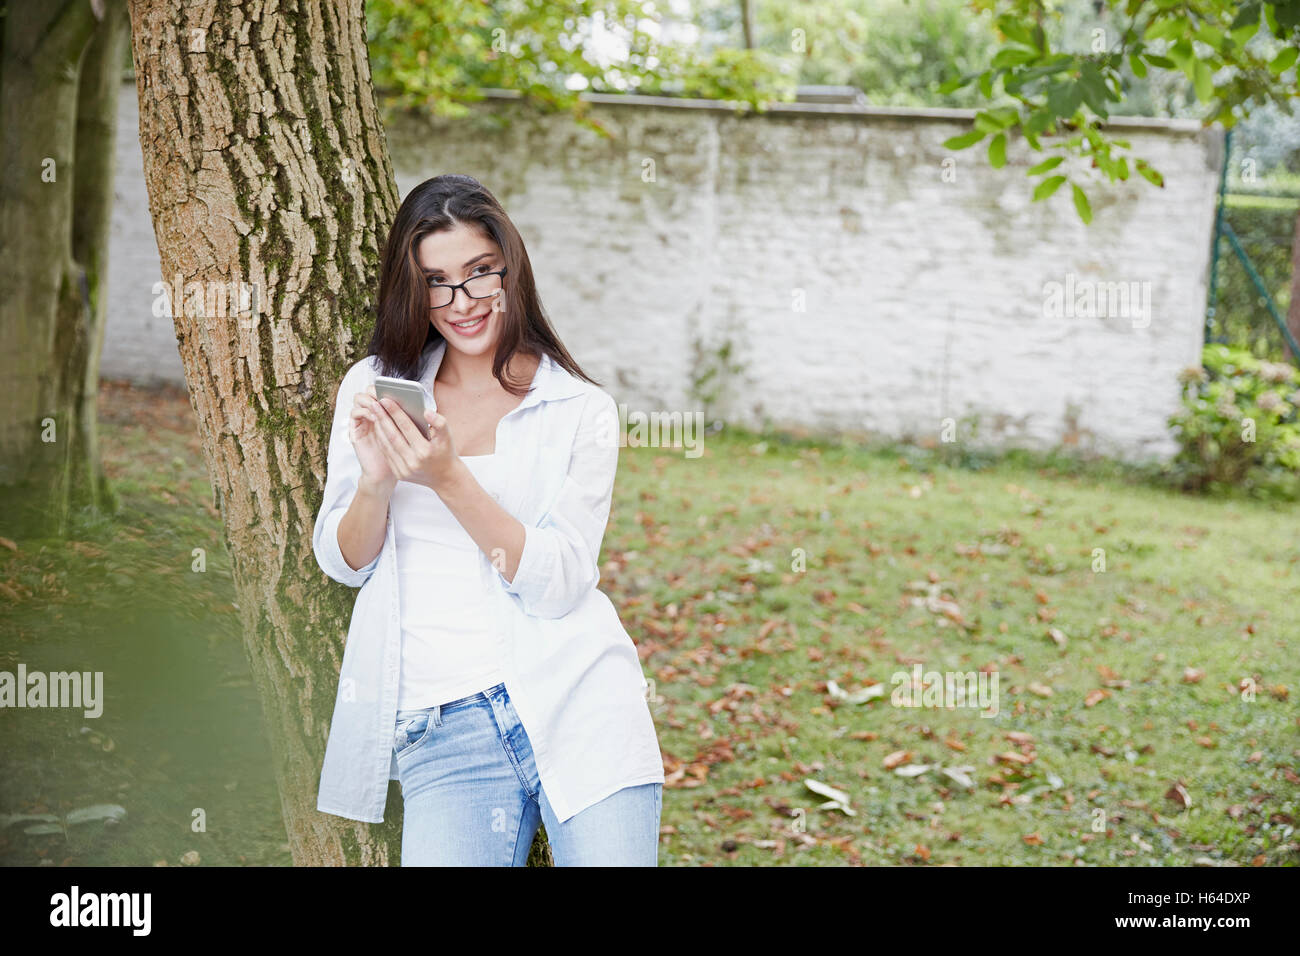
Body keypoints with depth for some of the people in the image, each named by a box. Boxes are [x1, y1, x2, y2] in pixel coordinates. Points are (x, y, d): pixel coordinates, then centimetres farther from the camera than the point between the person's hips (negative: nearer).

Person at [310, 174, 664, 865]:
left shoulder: (582, 410, 5)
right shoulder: (374, 387, 12)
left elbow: (558, 584, -5)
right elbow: (344, 563, 11)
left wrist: (449, 478, -16)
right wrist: (376, 480, -10)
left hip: (575, 703, -1)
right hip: (440, 726, 1)